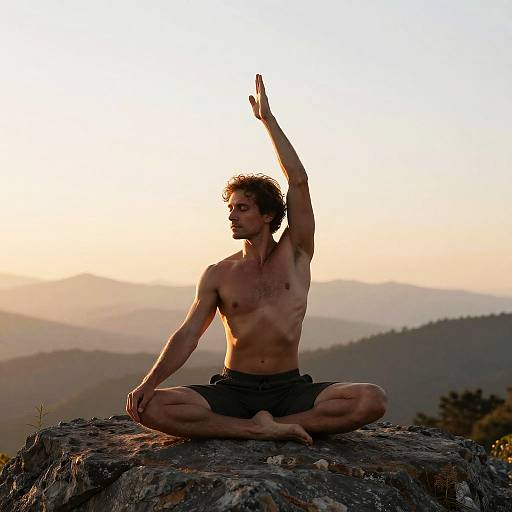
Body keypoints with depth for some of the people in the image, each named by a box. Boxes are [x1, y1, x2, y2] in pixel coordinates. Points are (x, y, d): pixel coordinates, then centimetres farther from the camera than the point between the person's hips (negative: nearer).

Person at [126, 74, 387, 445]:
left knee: (373, 400, -28)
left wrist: (268, 119, -1)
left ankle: (271, 426, -23)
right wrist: (150, 382, -17)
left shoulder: (296, 255, 5)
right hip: (232, 391, 1)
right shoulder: (218, 275, 7)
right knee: (152, 408, -28)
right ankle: (266, 430, -26)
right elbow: (187, 337, 0)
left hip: (289, 390, 0)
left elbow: (299, 182, -3)